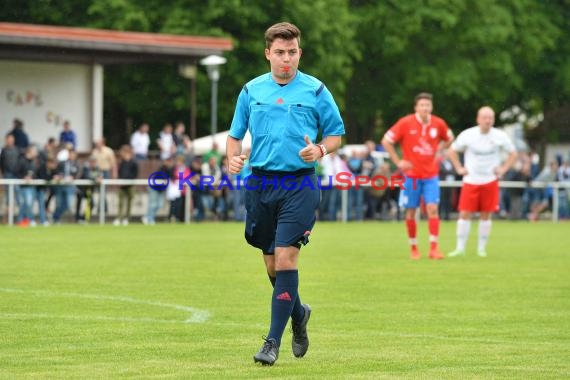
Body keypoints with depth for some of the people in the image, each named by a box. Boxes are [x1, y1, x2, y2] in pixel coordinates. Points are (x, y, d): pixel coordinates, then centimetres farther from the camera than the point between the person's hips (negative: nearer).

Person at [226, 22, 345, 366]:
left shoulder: (316, 91, 1)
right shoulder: (251, 91, 9)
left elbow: (336, 134, 7)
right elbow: (236, 135, 16)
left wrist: (320, 150, -14)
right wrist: (233, 157, -5)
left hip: (299, 185, -4)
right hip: (260, 182, 4)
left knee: (285, 258, -13)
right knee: (272, 263, 9)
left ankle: (273, 342, -10)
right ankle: (298, 312, 39)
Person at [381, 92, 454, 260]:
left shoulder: (438, 124, -2)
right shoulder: (406, 123, -10)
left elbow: (449, 139, 20)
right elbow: (386, 141, -4)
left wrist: (438, 152, 6)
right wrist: (398, 161, -7)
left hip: (431, 175, 1)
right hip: (411, 174, -1)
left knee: (432, 209, -11)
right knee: (411, 212, 3)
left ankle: (434, 247, -9)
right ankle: (413, 248, 17)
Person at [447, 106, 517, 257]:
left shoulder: (500, 136, -3)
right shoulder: (467, 135, -5)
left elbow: (513, 154, 11)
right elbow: (452, 151, 9)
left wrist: (503, 169, 0)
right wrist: (459, 168, 0)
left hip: (490, 181, 1)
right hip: (470, 181, -1)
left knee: (486, 215, 2)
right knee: (464, 214, -6)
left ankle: (481, 248, 11)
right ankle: (460, 248, 0)